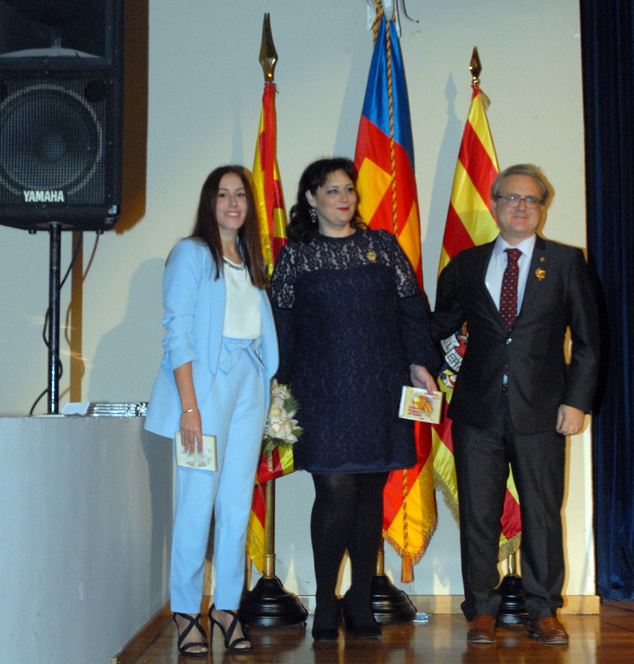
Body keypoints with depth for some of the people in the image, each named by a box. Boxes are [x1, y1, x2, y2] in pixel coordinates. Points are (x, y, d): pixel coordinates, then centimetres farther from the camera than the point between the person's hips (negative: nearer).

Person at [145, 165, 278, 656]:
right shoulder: (191, 253, 0)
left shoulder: (250, 261, 19)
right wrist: (189, 405, -16)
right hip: (205, 381, -6)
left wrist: (269, 394, 7)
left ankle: (228, 606, 12)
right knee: (197, 501, -7)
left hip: (249, 385, 6)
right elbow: (177, 333, -8)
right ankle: (187, 612, 3)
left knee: (238, 503, 4)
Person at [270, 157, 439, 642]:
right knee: (335, 490, -9)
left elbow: (411, 307, 11)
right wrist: (281, 382, 0)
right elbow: (281, 323, 6)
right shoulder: (295, 255, 7)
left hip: (381, 389, 2)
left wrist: (420, 362, 2)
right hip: (324, 392, -2)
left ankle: (361, 601, 15)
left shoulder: (383, 246, 12)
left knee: (371, 492, 4)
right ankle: (326, 603, 6)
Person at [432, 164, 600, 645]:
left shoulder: (566, 262, 6)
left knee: (543, 513, 5)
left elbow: (587, 339, 4)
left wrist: (577, 401, -4)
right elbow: (441, 326, 15)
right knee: (478, 513, 5)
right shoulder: (466, 265, 10)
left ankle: (544, 612, 18)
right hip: (478, 409, 1)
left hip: (541, 411, -1)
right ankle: (482, 611, 17)